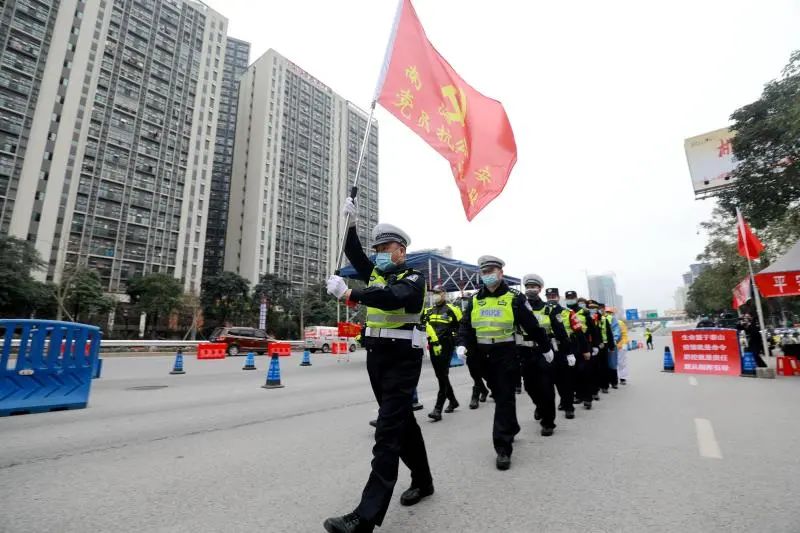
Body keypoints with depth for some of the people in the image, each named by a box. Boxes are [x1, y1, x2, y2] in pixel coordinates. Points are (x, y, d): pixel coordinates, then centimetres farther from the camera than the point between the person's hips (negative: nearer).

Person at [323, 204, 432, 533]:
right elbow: (354, 255, 13)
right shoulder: (376, 273, 13)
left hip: (402, 360, -7)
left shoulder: (414, 278, -9)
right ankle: (423, 481, 36)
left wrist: (348, 293, -33)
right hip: (376, 357, 8)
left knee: (387, 432, -8)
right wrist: (350, 223, 0)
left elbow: (394, 296, -29)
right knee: (403, 422, 18)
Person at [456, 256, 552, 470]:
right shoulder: (475, 300, 7)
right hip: (483, 355, 5)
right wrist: (462, 344, -10)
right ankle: (511, 429, 41)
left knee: (505, 398, -4)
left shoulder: (514, 298, -5)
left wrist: (546, 347, 7)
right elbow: (465, 325, 7)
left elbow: (532, 325, 0)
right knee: (498, 395, 18)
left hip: (506, 354, -5)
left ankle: (503, 448, 0)